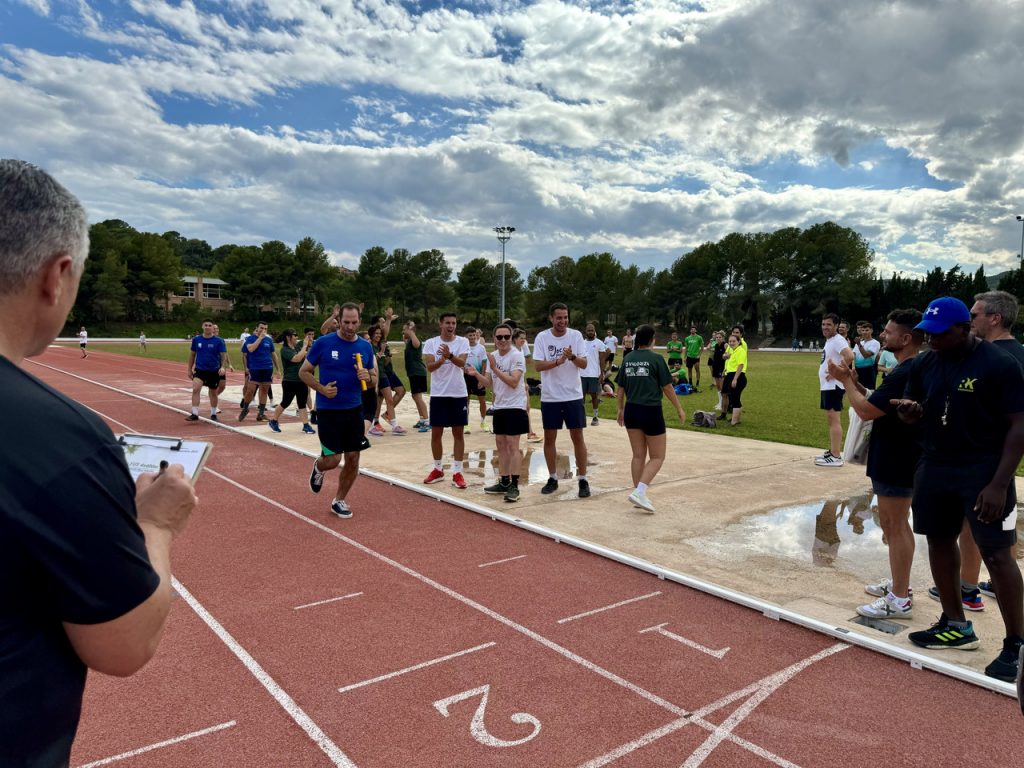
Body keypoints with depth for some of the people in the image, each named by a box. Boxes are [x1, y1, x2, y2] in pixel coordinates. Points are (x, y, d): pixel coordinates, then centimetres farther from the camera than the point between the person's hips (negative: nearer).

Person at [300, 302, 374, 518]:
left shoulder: (365, 347, 3)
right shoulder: (323, 343, -8)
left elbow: (371, 381, 12)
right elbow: (304, 372, -1)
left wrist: (366, 377, -12)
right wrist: (321, 388, -17)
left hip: (354, 410, 4)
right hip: (328, 410, -4)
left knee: (353, 459, 5)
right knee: (333, 460, -4)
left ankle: (339, 501, 24)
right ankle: (318, 468, 33)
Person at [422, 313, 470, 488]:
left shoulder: (463, 342, -1)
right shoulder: (431, 343, -1)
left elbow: (462, 363, -16)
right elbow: (429, 367, -11)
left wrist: (450, 355, -35)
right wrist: (441, 360, -30)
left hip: (459, 393, 0)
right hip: (438, 394, 0)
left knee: (458, 433, 4)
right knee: (436, 433, 6)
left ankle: (457, 472, 11)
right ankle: (438, 470, 22)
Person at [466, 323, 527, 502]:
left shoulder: (517, 356, -14)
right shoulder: (493, 356, 9)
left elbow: (513, 382, -23)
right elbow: (489, 383, 9)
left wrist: (495, 368, -25)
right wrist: (476, 374, -8)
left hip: (515, 406, -8)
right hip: (499, 406, 8)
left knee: (512, 445, -9)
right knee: (501, 444, 12)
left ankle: (514, 486, -5)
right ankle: (504, 482, 22)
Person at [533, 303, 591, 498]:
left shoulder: (576, 335, -1)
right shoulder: (542, 337, -3)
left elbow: (584, 364, -5)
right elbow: (538, 365, -10)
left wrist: (572, 357, -25)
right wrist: (558, 361, -24)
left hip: (573, 396, 0)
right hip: (550, 397, 0)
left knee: (577, 437, 2)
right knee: (549, 438, 7)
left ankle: (583, 480, 12)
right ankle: (552, 478, 21)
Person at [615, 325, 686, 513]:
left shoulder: (628, 359, 5)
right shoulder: (656, 358, -9)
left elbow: (620, 388, 9)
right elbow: (667, 388, -7)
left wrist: (621, 409, 22)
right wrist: (679, 409, 5)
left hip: (631, 412, 5)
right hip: (651, 412, -5)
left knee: (638, 455, 15)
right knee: (657, 457, 5)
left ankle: (638, 493, 19)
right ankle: (639, 492, -11)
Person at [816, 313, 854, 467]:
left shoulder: (838, 340, -15)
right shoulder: (829, 341, 17)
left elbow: (849, 357, -31)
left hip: (833, 386, -11)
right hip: (826, 385, 11)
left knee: (834, 418, -10)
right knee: (831, 418, 14)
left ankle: (836, 457, -9)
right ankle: (831, 452, 23)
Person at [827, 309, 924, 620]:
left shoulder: (905, 374, -24)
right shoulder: (911, 369, 11)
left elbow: (866, 411, -23)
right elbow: (877, 402, 14)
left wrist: (845, 380, -10)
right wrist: (855, 383, 3)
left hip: (897, 462, -11)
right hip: (895, 458, 11)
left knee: (895, 526, -2)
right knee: (894, 524, 20)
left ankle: (900, 600, 7)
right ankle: (898, 582, 33)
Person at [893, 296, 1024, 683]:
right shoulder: (924, 363, 3)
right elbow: (915, 412, 13)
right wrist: (910, 411, -13)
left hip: (982, 470, -6)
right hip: (935, 466, 6)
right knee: (939, 541, 13)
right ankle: (955, 625, 29)